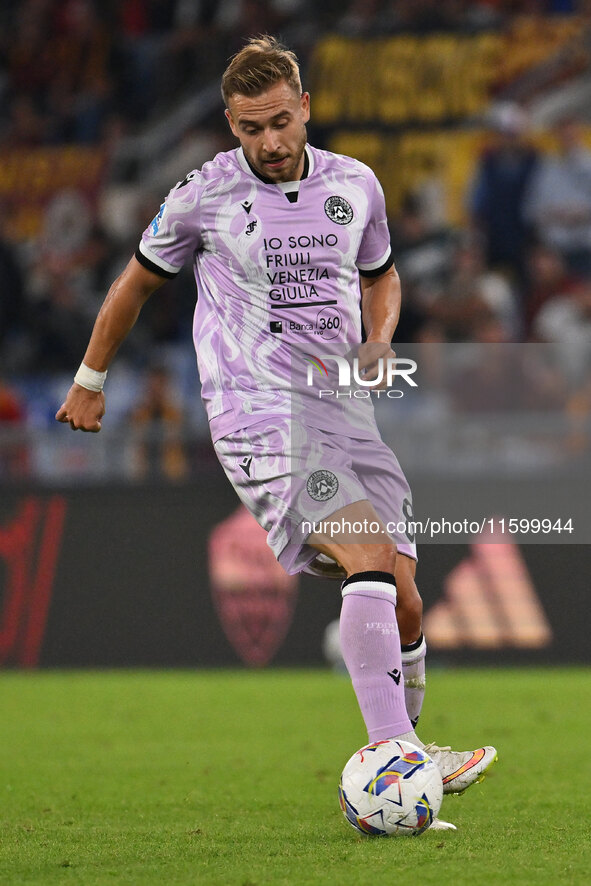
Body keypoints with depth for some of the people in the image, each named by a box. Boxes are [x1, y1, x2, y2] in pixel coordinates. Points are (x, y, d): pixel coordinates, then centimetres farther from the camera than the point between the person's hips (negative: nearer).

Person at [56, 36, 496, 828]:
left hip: (342, 409, 5)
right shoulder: (205, 196, -2)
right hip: (256, 414, -5)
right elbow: (139, 281, 14)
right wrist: (90, 381, 23)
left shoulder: (356, 186, 8)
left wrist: (379, 341, 7)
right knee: (371, 556, -27)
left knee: (403, 600, -3)